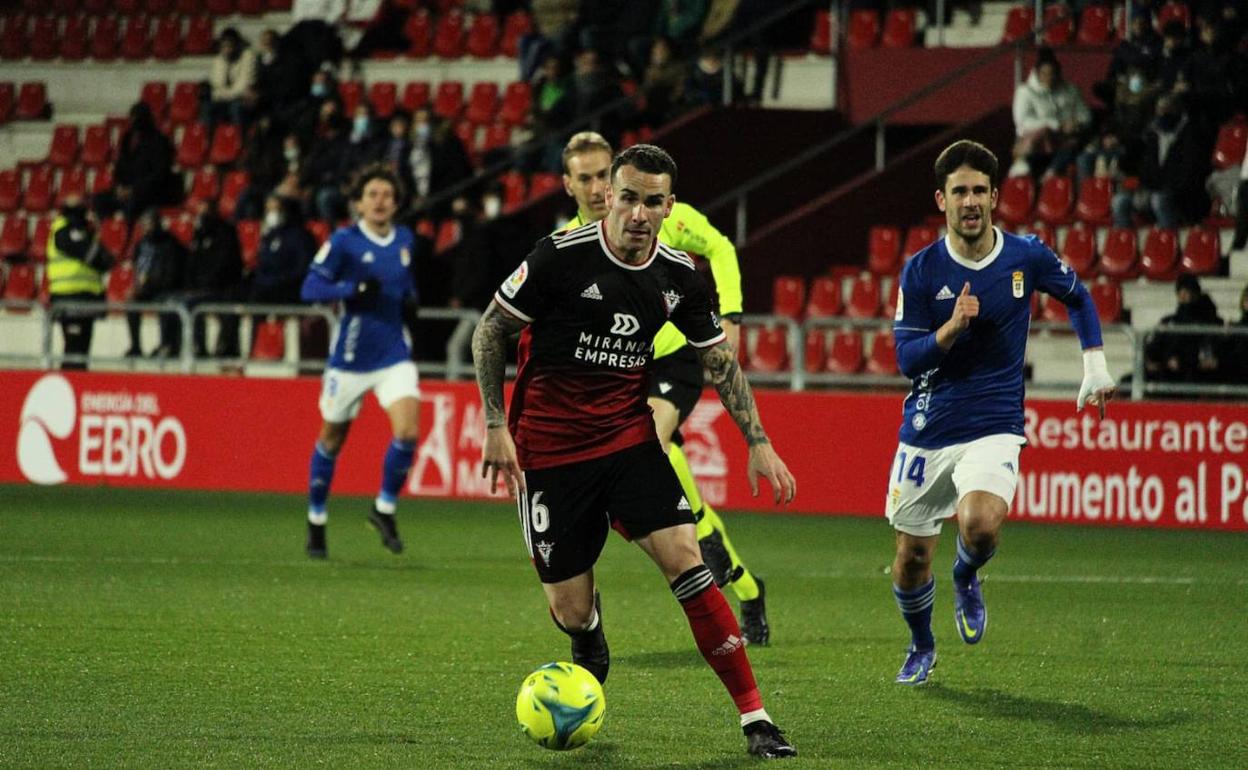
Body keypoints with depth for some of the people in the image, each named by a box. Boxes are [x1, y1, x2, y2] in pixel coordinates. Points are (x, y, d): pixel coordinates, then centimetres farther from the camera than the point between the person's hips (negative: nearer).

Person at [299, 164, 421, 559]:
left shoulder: (404, 240, 6)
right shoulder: (343, 241, -9)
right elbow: (310, 288, -14)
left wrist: (410, 301, 3)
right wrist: (353, 290, -28)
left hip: (394, 353, 3)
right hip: (350, 355, -3)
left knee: (408, 431, -16)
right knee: (332, 440, 9)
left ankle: (385, 509, 5)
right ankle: (316, 523, 27)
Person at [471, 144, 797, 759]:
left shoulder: (678, 276, -3)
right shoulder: (560, 257, -16)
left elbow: (721, 361, 11)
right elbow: (489, 331, -5)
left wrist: (758, 443, 5)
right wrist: (495, 425, -9)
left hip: (630, 438, 3)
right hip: (550, 448, -3)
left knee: (685, 560, -16)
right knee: (570, 611, -2)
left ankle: (754, 718, -13)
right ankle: (589, 639, 40)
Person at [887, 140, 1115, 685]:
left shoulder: (1027, 257, -3)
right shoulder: (921, 271, -6)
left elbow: (1078, 296, 17)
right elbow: (906, 359, -8)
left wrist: (1095, 366, 10)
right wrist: (951, 329, -25)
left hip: (994, 426, -1)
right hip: (927, 430, 1)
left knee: (980, 524, -29)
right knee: (912, 554, 7)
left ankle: (967, 579, 8)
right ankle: (921, 648, 37)